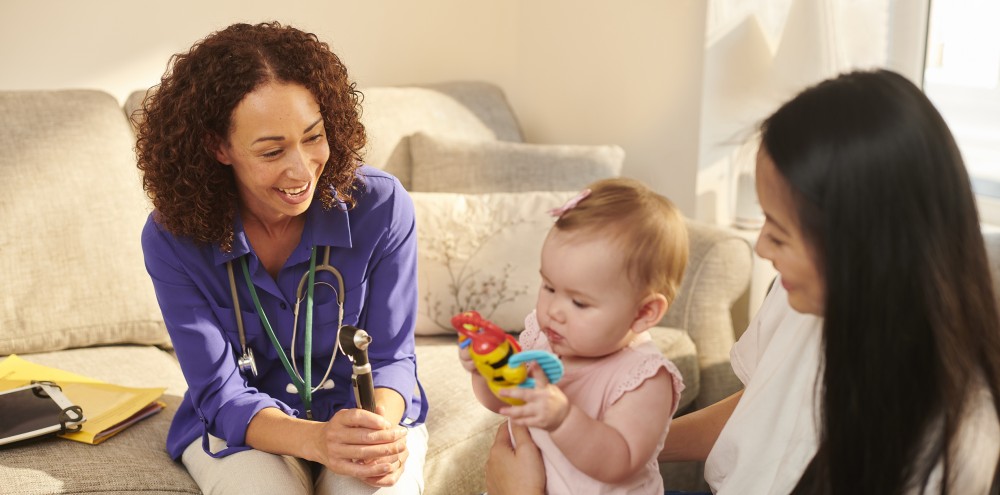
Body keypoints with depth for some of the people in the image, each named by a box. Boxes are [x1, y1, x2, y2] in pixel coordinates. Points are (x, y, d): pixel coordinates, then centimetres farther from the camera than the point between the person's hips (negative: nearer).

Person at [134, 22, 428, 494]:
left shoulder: (381, 206, -16)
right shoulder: (172, 238, -16)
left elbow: (389, 358, -8)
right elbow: (221, 394, -16)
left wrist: (381, 430, -31)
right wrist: (315, 440, -36)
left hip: (364, 410, 1)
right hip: (240, 427, 0)